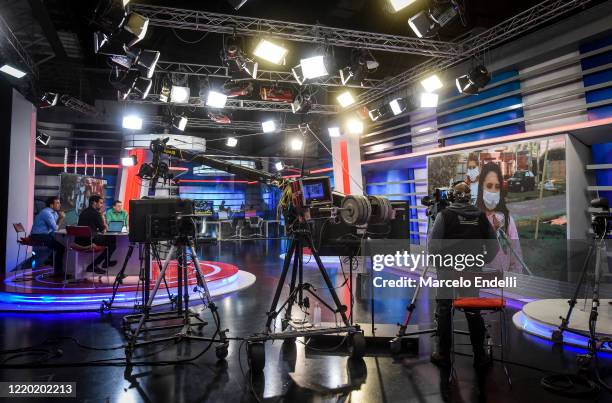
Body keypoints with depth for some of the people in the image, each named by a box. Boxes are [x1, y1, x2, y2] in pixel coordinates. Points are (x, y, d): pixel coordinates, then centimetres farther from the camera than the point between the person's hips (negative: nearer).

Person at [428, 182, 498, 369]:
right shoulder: (481, 216, 2)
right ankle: (480, 356, 19)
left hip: (447, 271, -3)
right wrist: (481, 262, 17)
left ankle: (443, 354, 13)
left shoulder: (444, 215, -9)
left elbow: (432, 245, -13)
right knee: (473, 311, 14)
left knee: (443, 310, 8)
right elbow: (493, 246, 6)